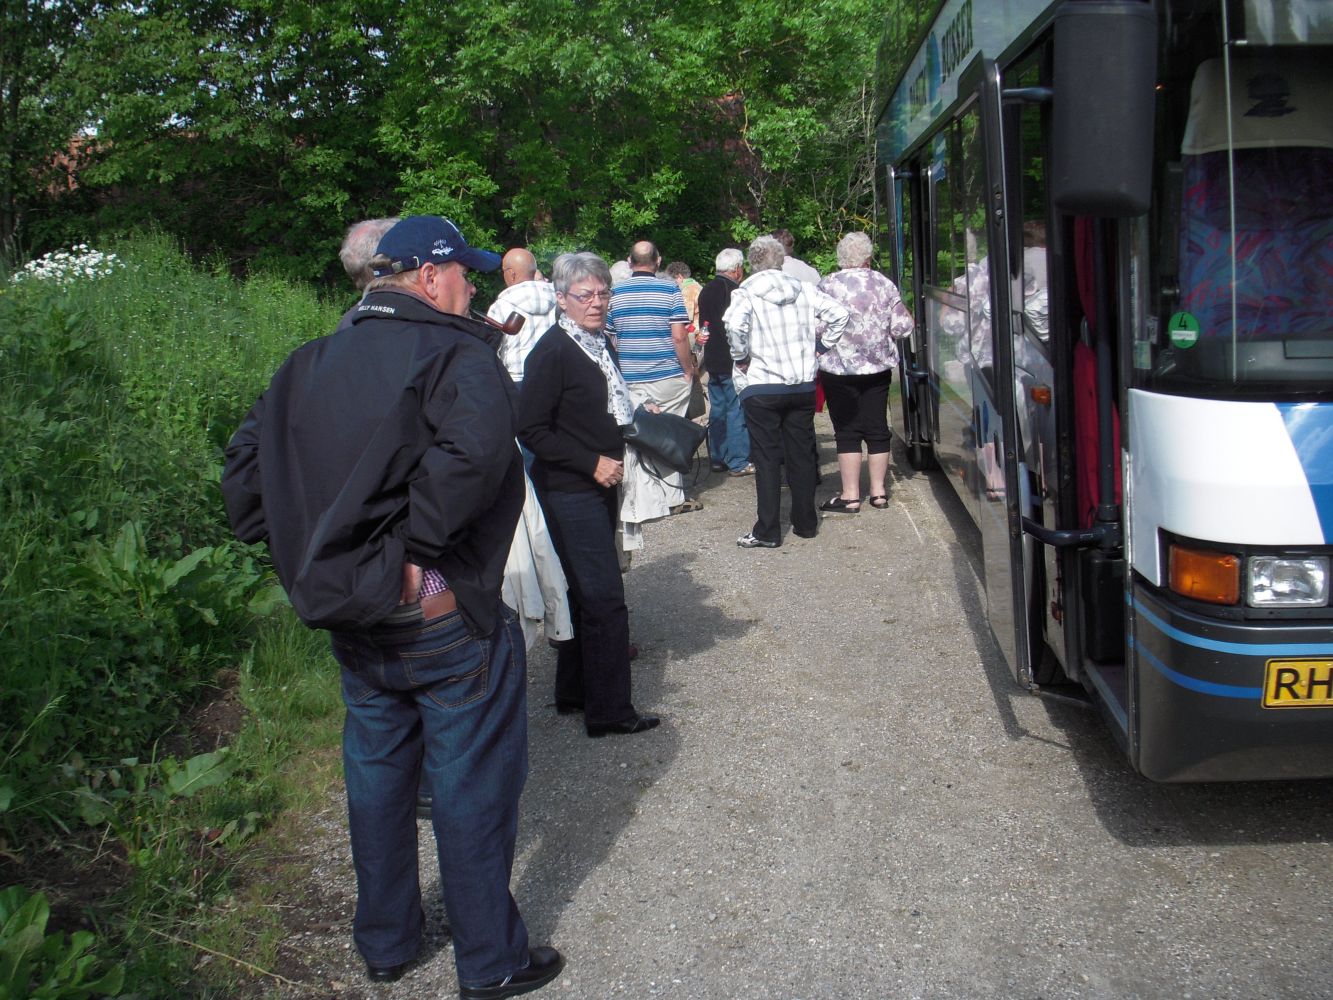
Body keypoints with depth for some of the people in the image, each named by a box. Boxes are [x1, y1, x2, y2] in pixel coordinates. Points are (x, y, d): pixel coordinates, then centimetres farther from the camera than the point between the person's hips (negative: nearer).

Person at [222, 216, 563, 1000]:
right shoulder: (455, 354, -15)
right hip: (446, 619, -6)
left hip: (354, 620, 7)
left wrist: (305, 555, 7)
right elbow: (473, 448, -35)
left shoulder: (311, 364, 7)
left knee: (377, 778, 21)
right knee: (472, 786, 8)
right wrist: (415, 547, -25)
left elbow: (247, 464, 6)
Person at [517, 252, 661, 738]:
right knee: (605, 599, -7)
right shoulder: (552, 351, -15)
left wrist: (638, 419, 6)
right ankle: (609, 711, 4)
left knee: (585, 595, 17)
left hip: (599, 488, 9)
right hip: (569, 494, -9)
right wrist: (592, 463, -19)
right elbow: (531, 429, -20)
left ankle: (573, 693, 30)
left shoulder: (601, 343, 12)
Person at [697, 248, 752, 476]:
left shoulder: (705, 291, 10)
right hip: (732, 361, -8)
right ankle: (738, 462, -1)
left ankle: (718, 458, 18)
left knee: (717, 410, 13)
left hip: (712, 361, 8)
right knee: (737, 410, -3)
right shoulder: (735, 291, -15)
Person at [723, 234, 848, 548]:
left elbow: (734, 325, -24)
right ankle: (806, 523, 21)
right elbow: (838, 314, -1)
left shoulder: (745, 293, -7)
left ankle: (767, 532, 4)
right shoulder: (804, 290, 5)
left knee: (766, 460, 1)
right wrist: (820, 346, 8)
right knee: (801, 455, 13)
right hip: (803, 385, 4)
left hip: (761, 387, -4)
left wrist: (741, 358, -9)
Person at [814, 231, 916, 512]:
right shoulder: (884, 284, 3)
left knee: (847, 431, 1)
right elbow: (902, 327, 2)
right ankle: (878, 491, 15)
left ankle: (850, 496, 1)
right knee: (877, 428, 10)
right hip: (878, 368, 4)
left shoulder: (827, 286, -8)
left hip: (839, 368, -3)